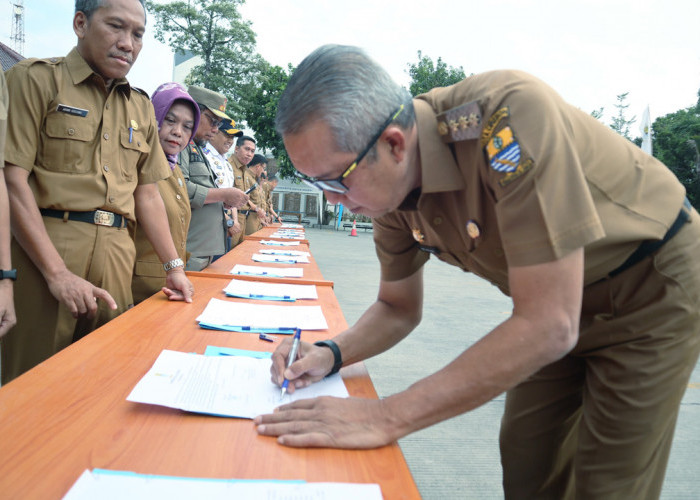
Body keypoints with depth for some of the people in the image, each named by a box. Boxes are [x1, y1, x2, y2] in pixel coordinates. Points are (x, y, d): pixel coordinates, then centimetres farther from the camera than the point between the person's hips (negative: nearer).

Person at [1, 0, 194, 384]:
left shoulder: (141, 108, 17)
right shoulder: (36, 78, 0)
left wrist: (174, 266, 10)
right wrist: (57, 273, -16)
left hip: (117, 256, 5)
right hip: (42, 246, -4)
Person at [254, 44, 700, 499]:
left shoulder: (509, 114, -37)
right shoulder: (390, 186, -14)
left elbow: (548, 326, -38)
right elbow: (399, 308, 2)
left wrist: (386, 418, -36)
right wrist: (330, 354, -18)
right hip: (550, 301, 6)